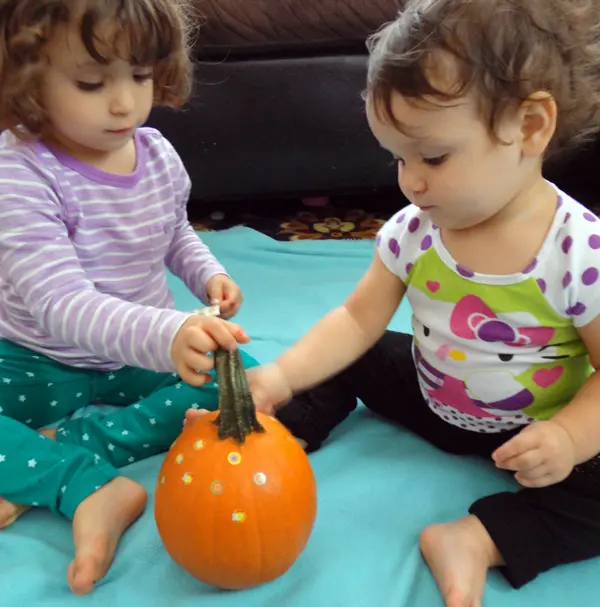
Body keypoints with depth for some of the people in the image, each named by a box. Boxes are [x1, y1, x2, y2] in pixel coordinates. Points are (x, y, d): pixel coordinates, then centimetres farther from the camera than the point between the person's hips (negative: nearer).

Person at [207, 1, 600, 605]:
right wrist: (282, 375, -26)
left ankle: (474, 539, -25)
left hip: (531, 433, -3)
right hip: (428, 395, 4)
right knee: (342, 359, -3)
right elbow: (358, 319, -13)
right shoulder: (412, 231, -15)